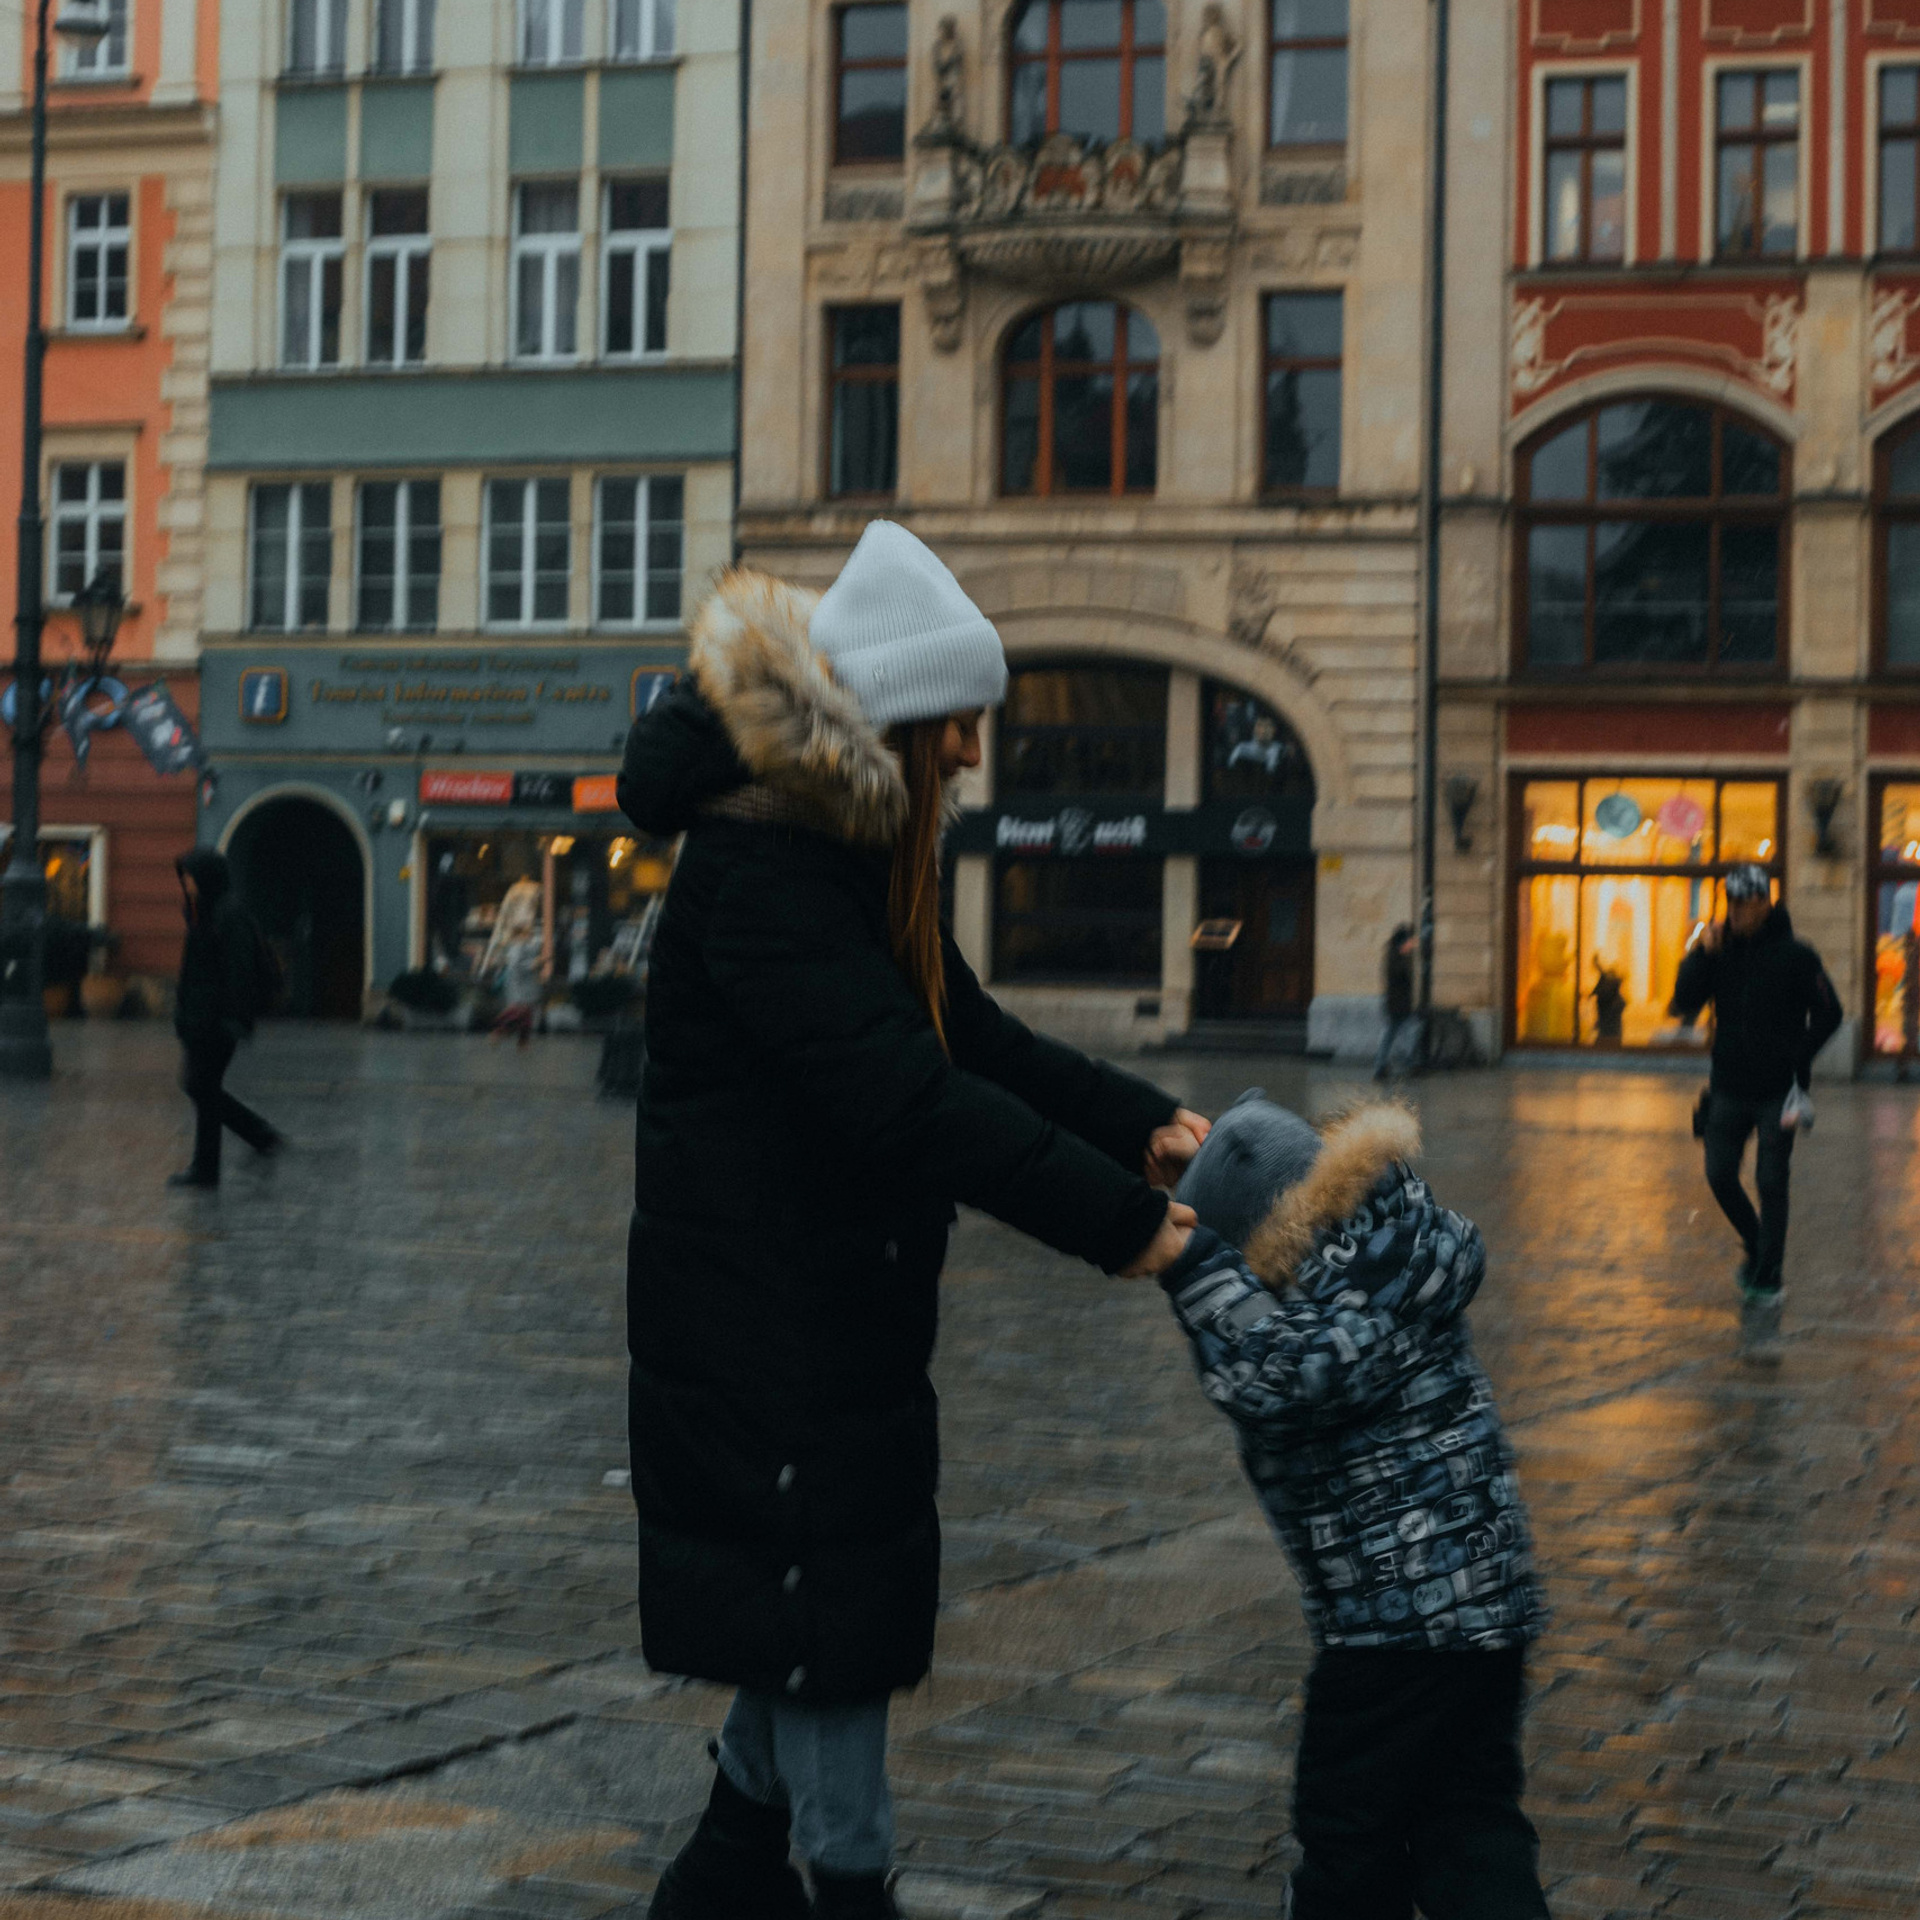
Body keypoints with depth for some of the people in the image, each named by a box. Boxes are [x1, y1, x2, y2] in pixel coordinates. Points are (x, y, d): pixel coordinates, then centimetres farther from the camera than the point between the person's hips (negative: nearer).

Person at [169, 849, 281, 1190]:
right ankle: (264, 1137, 20)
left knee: (203, 1087, -4)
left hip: (215, 1019, -10)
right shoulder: (206, 914, 13)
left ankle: (205, 1168, 3)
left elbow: (238, 969, -20)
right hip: (198, 1016, 10)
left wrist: (234, 1018, -23)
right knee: (196, 1083, 13)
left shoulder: (229, 915, -16)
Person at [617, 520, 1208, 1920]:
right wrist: (1117, 1223, -28)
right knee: (829, 1609, -1)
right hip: (761, 1318, -10)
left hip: (838, 1306, 10)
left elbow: (974, 1040, 12)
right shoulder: (761, 871, -24)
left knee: (825, 1609, 19)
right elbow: (908, 1099, -30)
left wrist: (1141, 1125, -2)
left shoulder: (858, 854, 9)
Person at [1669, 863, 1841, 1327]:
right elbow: (1684, 1004, -5)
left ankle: (1767, 1283, 3)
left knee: (1771, 1184, -3)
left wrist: (1797, 1060, -5)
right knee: (1720, 1174, 3)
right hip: (1729, 1089, 4)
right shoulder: (1721, 950, 2)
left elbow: (1829, 1014, -1)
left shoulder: (1795, 955, -7)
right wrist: (1701, 956, -14)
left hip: (1777, 1092, -4)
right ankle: (1756, 1246, 30)